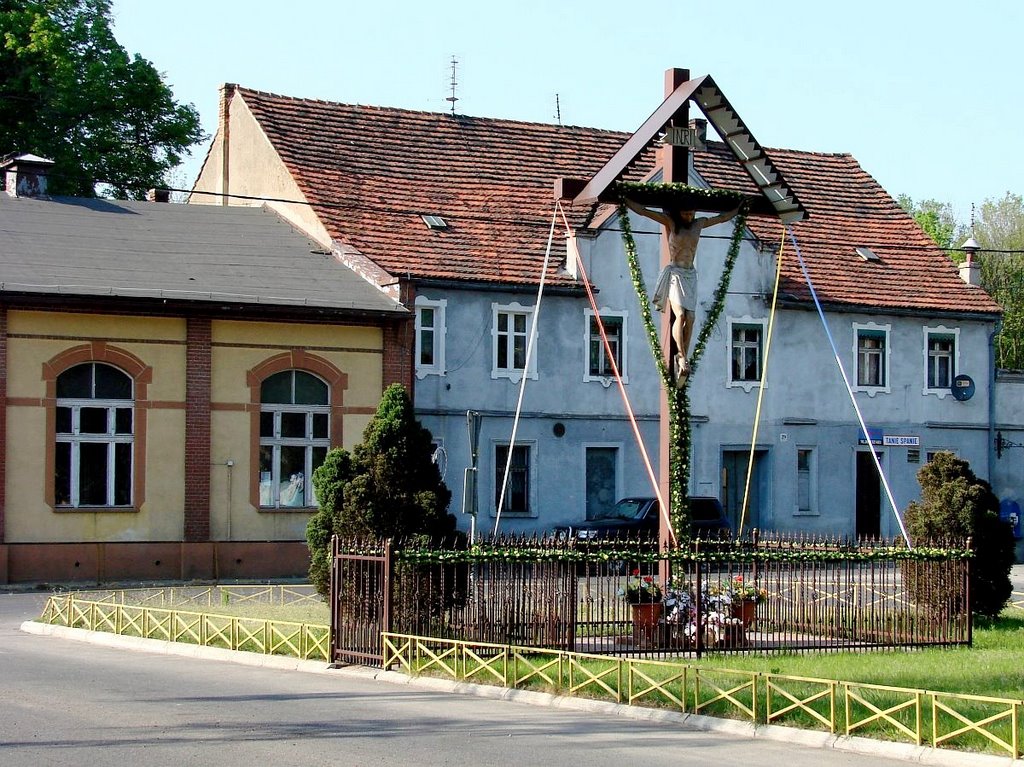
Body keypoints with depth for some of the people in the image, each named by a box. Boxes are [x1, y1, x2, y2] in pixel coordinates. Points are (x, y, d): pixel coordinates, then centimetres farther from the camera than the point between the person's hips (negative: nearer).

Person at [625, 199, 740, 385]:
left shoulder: (699, 224, 13)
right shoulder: (670, 222, 1)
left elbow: (723, 217, 28)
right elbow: (642, 211, 2)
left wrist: (739, 208, 35)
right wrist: (625, 200, -1)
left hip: (690, 275, 4)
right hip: (674, 273, -4)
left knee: (690, 318, -9)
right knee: (680, 314, -21)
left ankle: (682, 358, -8)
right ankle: (682, 356, -21)